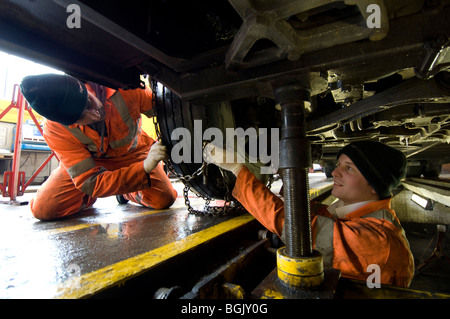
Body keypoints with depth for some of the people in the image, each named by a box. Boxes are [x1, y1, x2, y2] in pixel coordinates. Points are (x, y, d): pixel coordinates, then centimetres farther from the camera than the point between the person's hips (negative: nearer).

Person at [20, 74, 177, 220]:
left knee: (165, 200, -10)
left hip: (132, 152, 1)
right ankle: (89, 197, 17)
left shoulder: (126, 88, -33)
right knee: (43, 209, -14)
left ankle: (127, 193, 21)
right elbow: (91, 182, -33)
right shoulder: (54, 129, -30)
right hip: (88, 159, 0)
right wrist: (145, 167, -47)